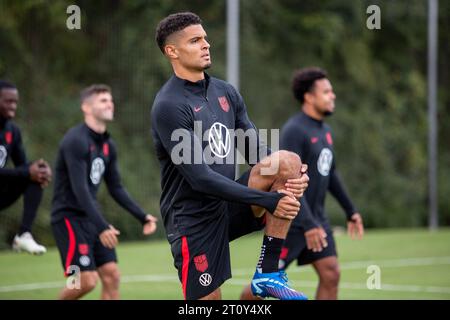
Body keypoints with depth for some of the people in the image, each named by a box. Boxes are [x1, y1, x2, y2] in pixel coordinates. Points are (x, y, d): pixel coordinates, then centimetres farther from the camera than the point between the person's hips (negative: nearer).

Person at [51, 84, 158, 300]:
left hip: (90, 216, 8)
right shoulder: (76, 141, -17)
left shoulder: (108, 145, 10)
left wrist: (143, 217, 8)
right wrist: (101, 227, -32)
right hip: (69, 217, -8)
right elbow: (79, 189, -25)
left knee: (111, 275, 1)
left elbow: (116, 188, 17)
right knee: (87, 280, -13)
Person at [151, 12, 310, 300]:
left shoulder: (225, 92, 9)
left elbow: (256, 153, 9)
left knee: (288, 161, -15)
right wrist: (268, 200, -24)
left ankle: (268, 274, -13)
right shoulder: (169, 106, -15)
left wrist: (292, 176, -14)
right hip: (194, 220, -6)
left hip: (229, 209, 6)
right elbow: (201, 178, -22)